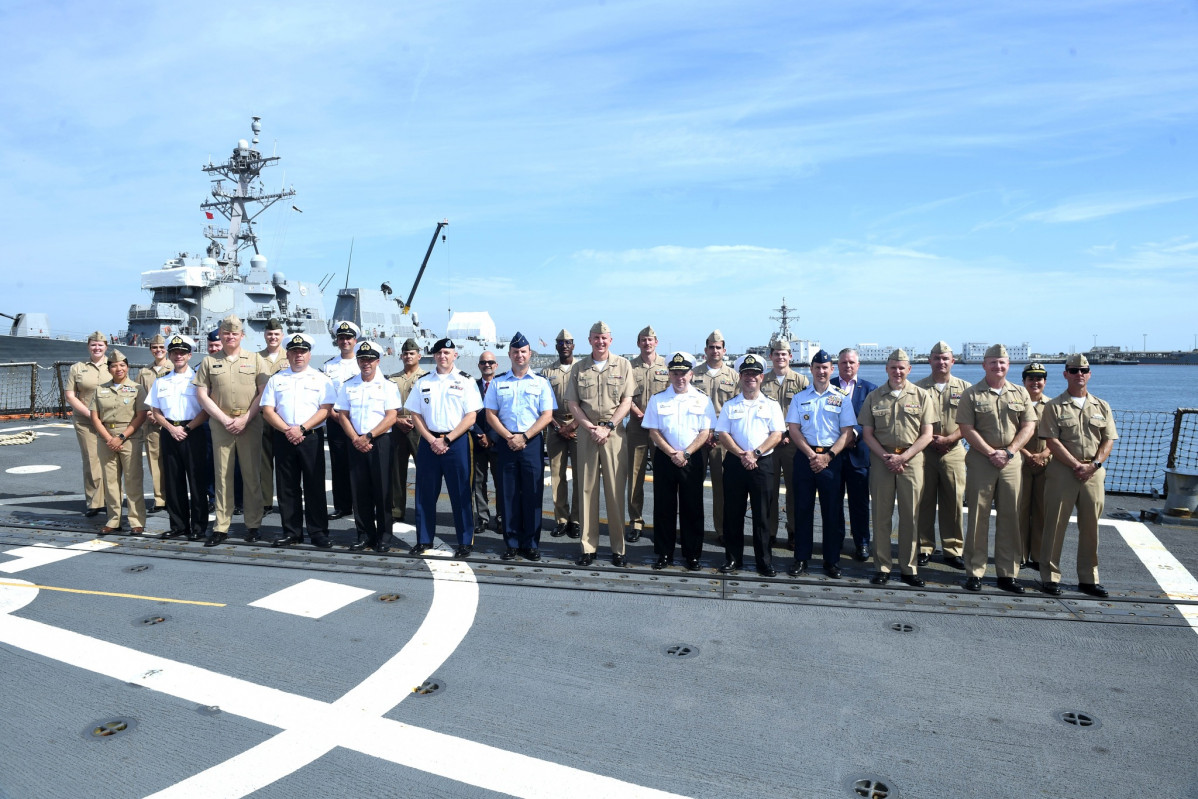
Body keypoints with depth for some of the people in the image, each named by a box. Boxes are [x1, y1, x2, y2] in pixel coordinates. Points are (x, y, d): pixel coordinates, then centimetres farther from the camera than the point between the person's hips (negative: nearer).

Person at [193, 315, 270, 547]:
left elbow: (263, 393, 1)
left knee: (252, 475, 1)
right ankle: (221, 527, 9)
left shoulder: (256, 359, 7)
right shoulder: (209, 362, 11)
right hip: (220, 424, 1)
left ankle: (253, 525, 10)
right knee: (222, 475, 4)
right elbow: (202, 395, 5)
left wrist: (244, 419, -9)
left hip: (250, 424, -1)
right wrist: (224, 419, -6)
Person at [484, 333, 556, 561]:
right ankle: (512, 543, 13)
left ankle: (531, 544, 10)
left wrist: (524, 437, -12)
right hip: (506, 442, 1)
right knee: (508, 494, 4)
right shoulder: (498, 383, 10)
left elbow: (547, 415, -1)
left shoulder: (541, 382, 5)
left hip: (532, 442, -1)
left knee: (532, 494, 1)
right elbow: (490, 414, 6)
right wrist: (509, 437, -9)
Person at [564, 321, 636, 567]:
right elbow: (573, 404, 6)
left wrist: (608, 427, -10)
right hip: (586, 433, 2)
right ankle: (588, 546, 11)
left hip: (614, 434, -1)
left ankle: (618, 548, 8)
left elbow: (626, 401, 1)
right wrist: (590, 427, -8)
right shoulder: (579, 368, 9)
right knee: (587, 490, 3)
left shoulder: (623, 365, 5)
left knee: (616, 491, -1)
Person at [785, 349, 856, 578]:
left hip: (832, 458, -1)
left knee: (833, 512, 2)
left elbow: (847, 432, 0)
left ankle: (832, 561, 13)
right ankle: (801, 559, 12)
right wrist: (811, 455, -10)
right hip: (804, 456, 1)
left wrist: (827, 456, -12)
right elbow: (793, 429, 2)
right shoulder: (799, 398, 9)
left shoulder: (842, 399, 5)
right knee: (802, 509, 4)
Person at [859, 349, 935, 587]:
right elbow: (867, 433, 4)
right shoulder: (874, 397, 7)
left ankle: (909, 568, 13)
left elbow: (927, 434, 0)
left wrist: (903, 457, -10)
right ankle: (882, 567, 11)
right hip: (881, 458, 1)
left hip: (911, 459, 0)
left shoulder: (921, 396, 4)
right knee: (881, 515, 3)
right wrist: (886, 457, -9)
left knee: (910, 516, 3)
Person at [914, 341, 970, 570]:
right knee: (924, 501, 3)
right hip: (924, 451, 0)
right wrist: (929, 439, -9)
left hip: (953, 452, 1)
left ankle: (952, 550, 13)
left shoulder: (965, 387, 7)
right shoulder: (919, 388, 6)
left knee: (953, 502, 3)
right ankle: (924, 548, 11)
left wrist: (948, 439, -10)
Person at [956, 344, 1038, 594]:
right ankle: (974, 572, 7)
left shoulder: (1020, 393, 11)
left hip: (1012, 461, 3)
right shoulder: (971, 394, 1)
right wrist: (991, 453, -12)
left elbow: (1029, 426, 6)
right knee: (978, 517, 0)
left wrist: (1008, 452, -8)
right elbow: (967, 429, -5)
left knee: (1010, 517, 5)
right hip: (980, 460, -3)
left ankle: (1007, 573, 14)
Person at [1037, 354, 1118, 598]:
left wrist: (1094, 465, -8)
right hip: (1062, 471, -3)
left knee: (1091, 527, 8)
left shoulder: (1102, 406, 12)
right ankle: (1049, 576, 7)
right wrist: (1077, 465, -13)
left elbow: (1108, 440, 7)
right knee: (1055, 525, 0)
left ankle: (1088, 578, 19)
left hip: (1094, 473, 3)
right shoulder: (1054, 406, 0)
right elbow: (1052, 441, -7)